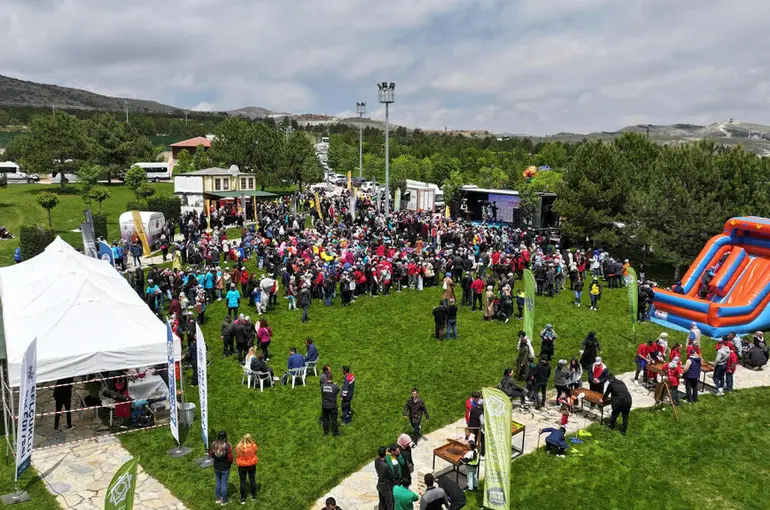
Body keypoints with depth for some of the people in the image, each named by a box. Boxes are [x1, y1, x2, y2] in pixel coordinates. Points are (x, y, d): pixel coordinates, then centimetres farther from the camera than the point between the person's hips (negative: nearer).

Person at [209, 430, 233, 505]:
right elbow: (230, 458, -19)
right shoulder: (227, 446, -26)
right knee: (224, 484, 11)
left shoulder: (214, 444, -13)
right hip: (225, 468, -4)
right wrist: (230, 463, 3)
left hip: (216, 467, 4)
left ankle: (218, 499, 35)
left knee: (218, 483, 21)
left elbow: (210, 454, 0)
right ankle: (224, 501, 24)